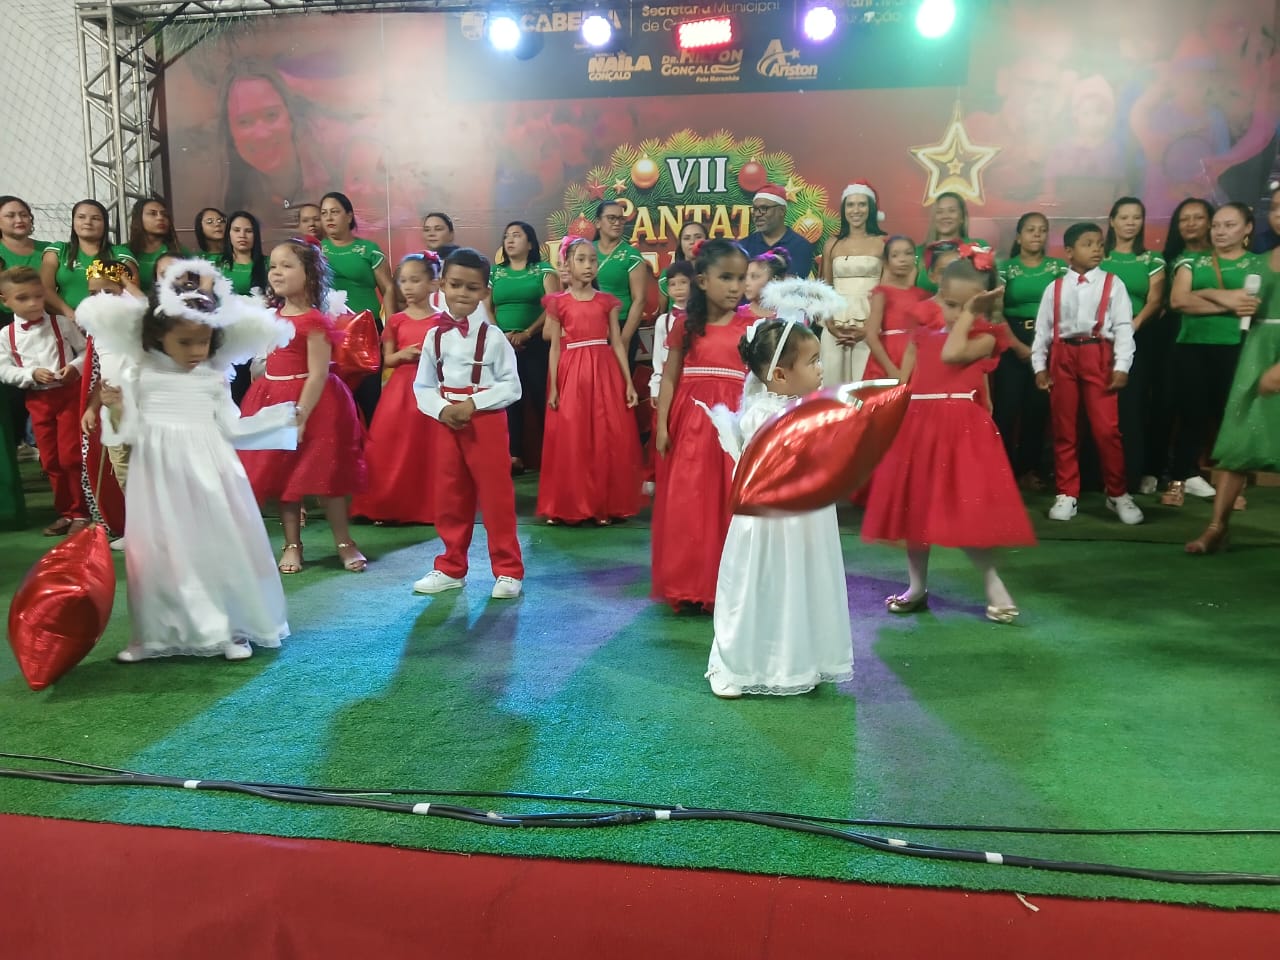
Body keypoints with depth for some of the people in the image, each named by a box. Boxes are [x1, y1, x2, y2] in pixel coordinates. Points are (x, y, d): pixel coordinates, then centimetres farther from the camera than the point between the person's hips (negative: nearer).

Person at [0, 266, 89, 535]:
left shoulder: (62, 324, -3)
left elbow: (87, 350, 1)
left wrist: (75, 367, -17)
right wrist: (32, 374, -15)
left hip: (69, 393, -3)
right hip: (37, 400, 3)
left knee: (71, 455, -4)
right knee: (50, 460, 9)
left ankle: (81, 512, 8)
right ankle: (65, 512, 21)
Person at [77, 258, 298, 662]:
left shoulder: (215, 377, 4)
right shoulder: (140, 374, 1)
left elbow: (230, 429, 7)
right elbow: (129, 432, 1)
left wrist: (281, 417, 6)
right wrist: (116, 410, -19)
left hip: (207, 472, 1)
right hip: (161, 474, 0)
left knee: (219, 545, 2)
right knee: (161, 549, 5)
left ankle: (230, 629, 14)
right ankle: (156, 634, 18)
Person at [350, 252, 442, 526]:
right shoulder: (396, 322, 7)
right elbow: (387, 360, 8)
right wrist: (402, 354, -11)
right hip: (401, 389, 2)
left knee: (428, 448, 0)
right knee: (394, 448, -1)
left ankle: (429, 506, 11)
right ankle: (390, 506, 9)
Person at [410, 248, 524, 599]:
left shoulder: (492, 336, -6)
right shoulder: (434, 335, 3)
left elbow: (511, 386, -8)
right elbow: (422, 386, 5)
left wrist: (473, 403, -18)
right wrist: (441, 408, -14)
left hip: (487, 422, -4)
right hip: (445, 422, 4)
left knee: (496, 497, 1)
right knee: (449, 497, 12)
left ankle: (508, 570, 12)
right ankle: (451, 568, 26)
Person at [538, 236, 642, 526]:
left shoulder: (607, 301, 7)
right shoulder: (559, 303, 3)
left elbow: (617, 343, 7)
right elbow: (555, 347, 3)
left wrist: (629, 382, 2)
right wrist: (553, 387, -3)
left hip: (605, 373, 2)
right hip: (571, 374, -1)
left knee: (608, 440, 1)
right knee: (570, 442, 0)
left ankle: (606, 505, 12)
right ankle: (568, 506, 11)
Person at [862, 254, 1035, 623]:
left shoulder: (985, 337, -1)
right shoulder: (922, 334, 12)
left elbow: (951, 354, -20)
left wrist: (969, 314, -10)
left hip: (960, 430, -5)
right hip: (916, 428, 5)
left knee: (964, 512, -6)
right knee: (913, 507, 10)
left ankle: (994, 586, 10)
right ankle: (917, 586, 23)